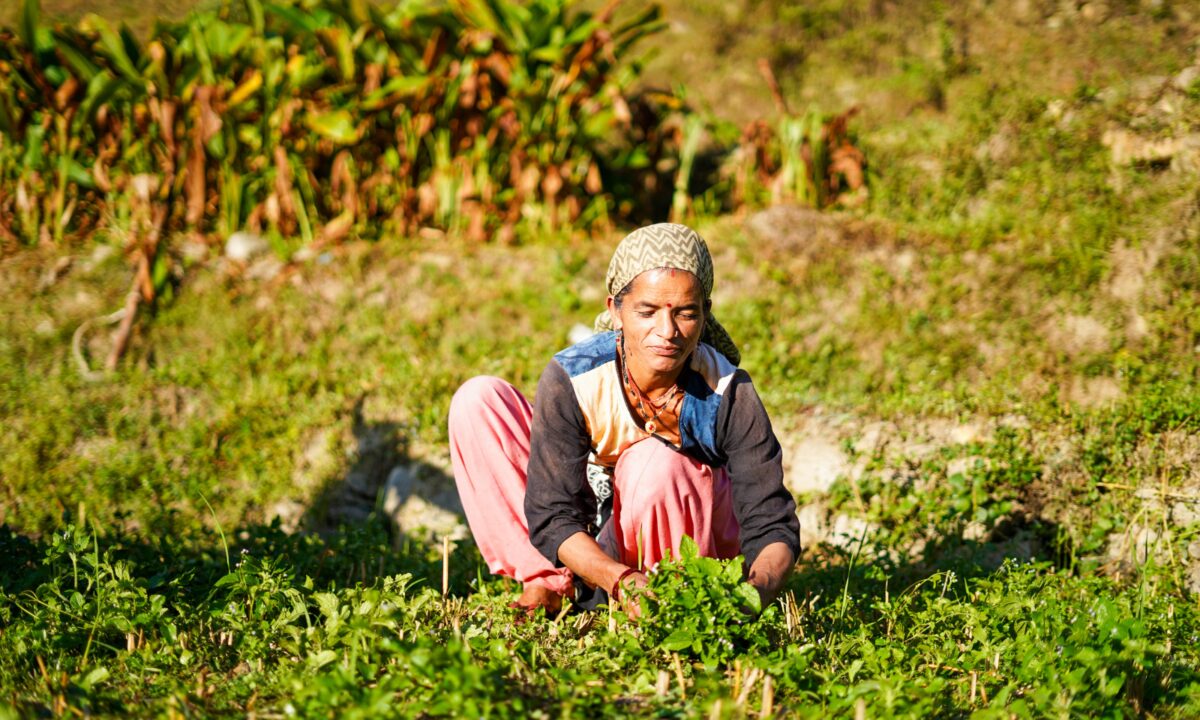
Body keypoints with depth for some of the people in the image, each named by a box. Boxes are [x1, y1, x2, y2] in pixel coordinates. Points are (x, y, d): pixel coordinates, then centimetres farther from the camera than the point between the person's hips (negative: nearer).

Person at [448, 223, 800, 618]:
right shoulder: (569, 380, -24)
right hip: (588, 553, 2)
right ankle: (548, 579, -12)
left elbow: (773, 526, -27)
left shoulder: (729, 394, -25)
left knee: (658, 464, -36)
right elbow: (553, 517, -27)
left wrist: (757, 588, -51)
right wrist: (621, 581, -46)